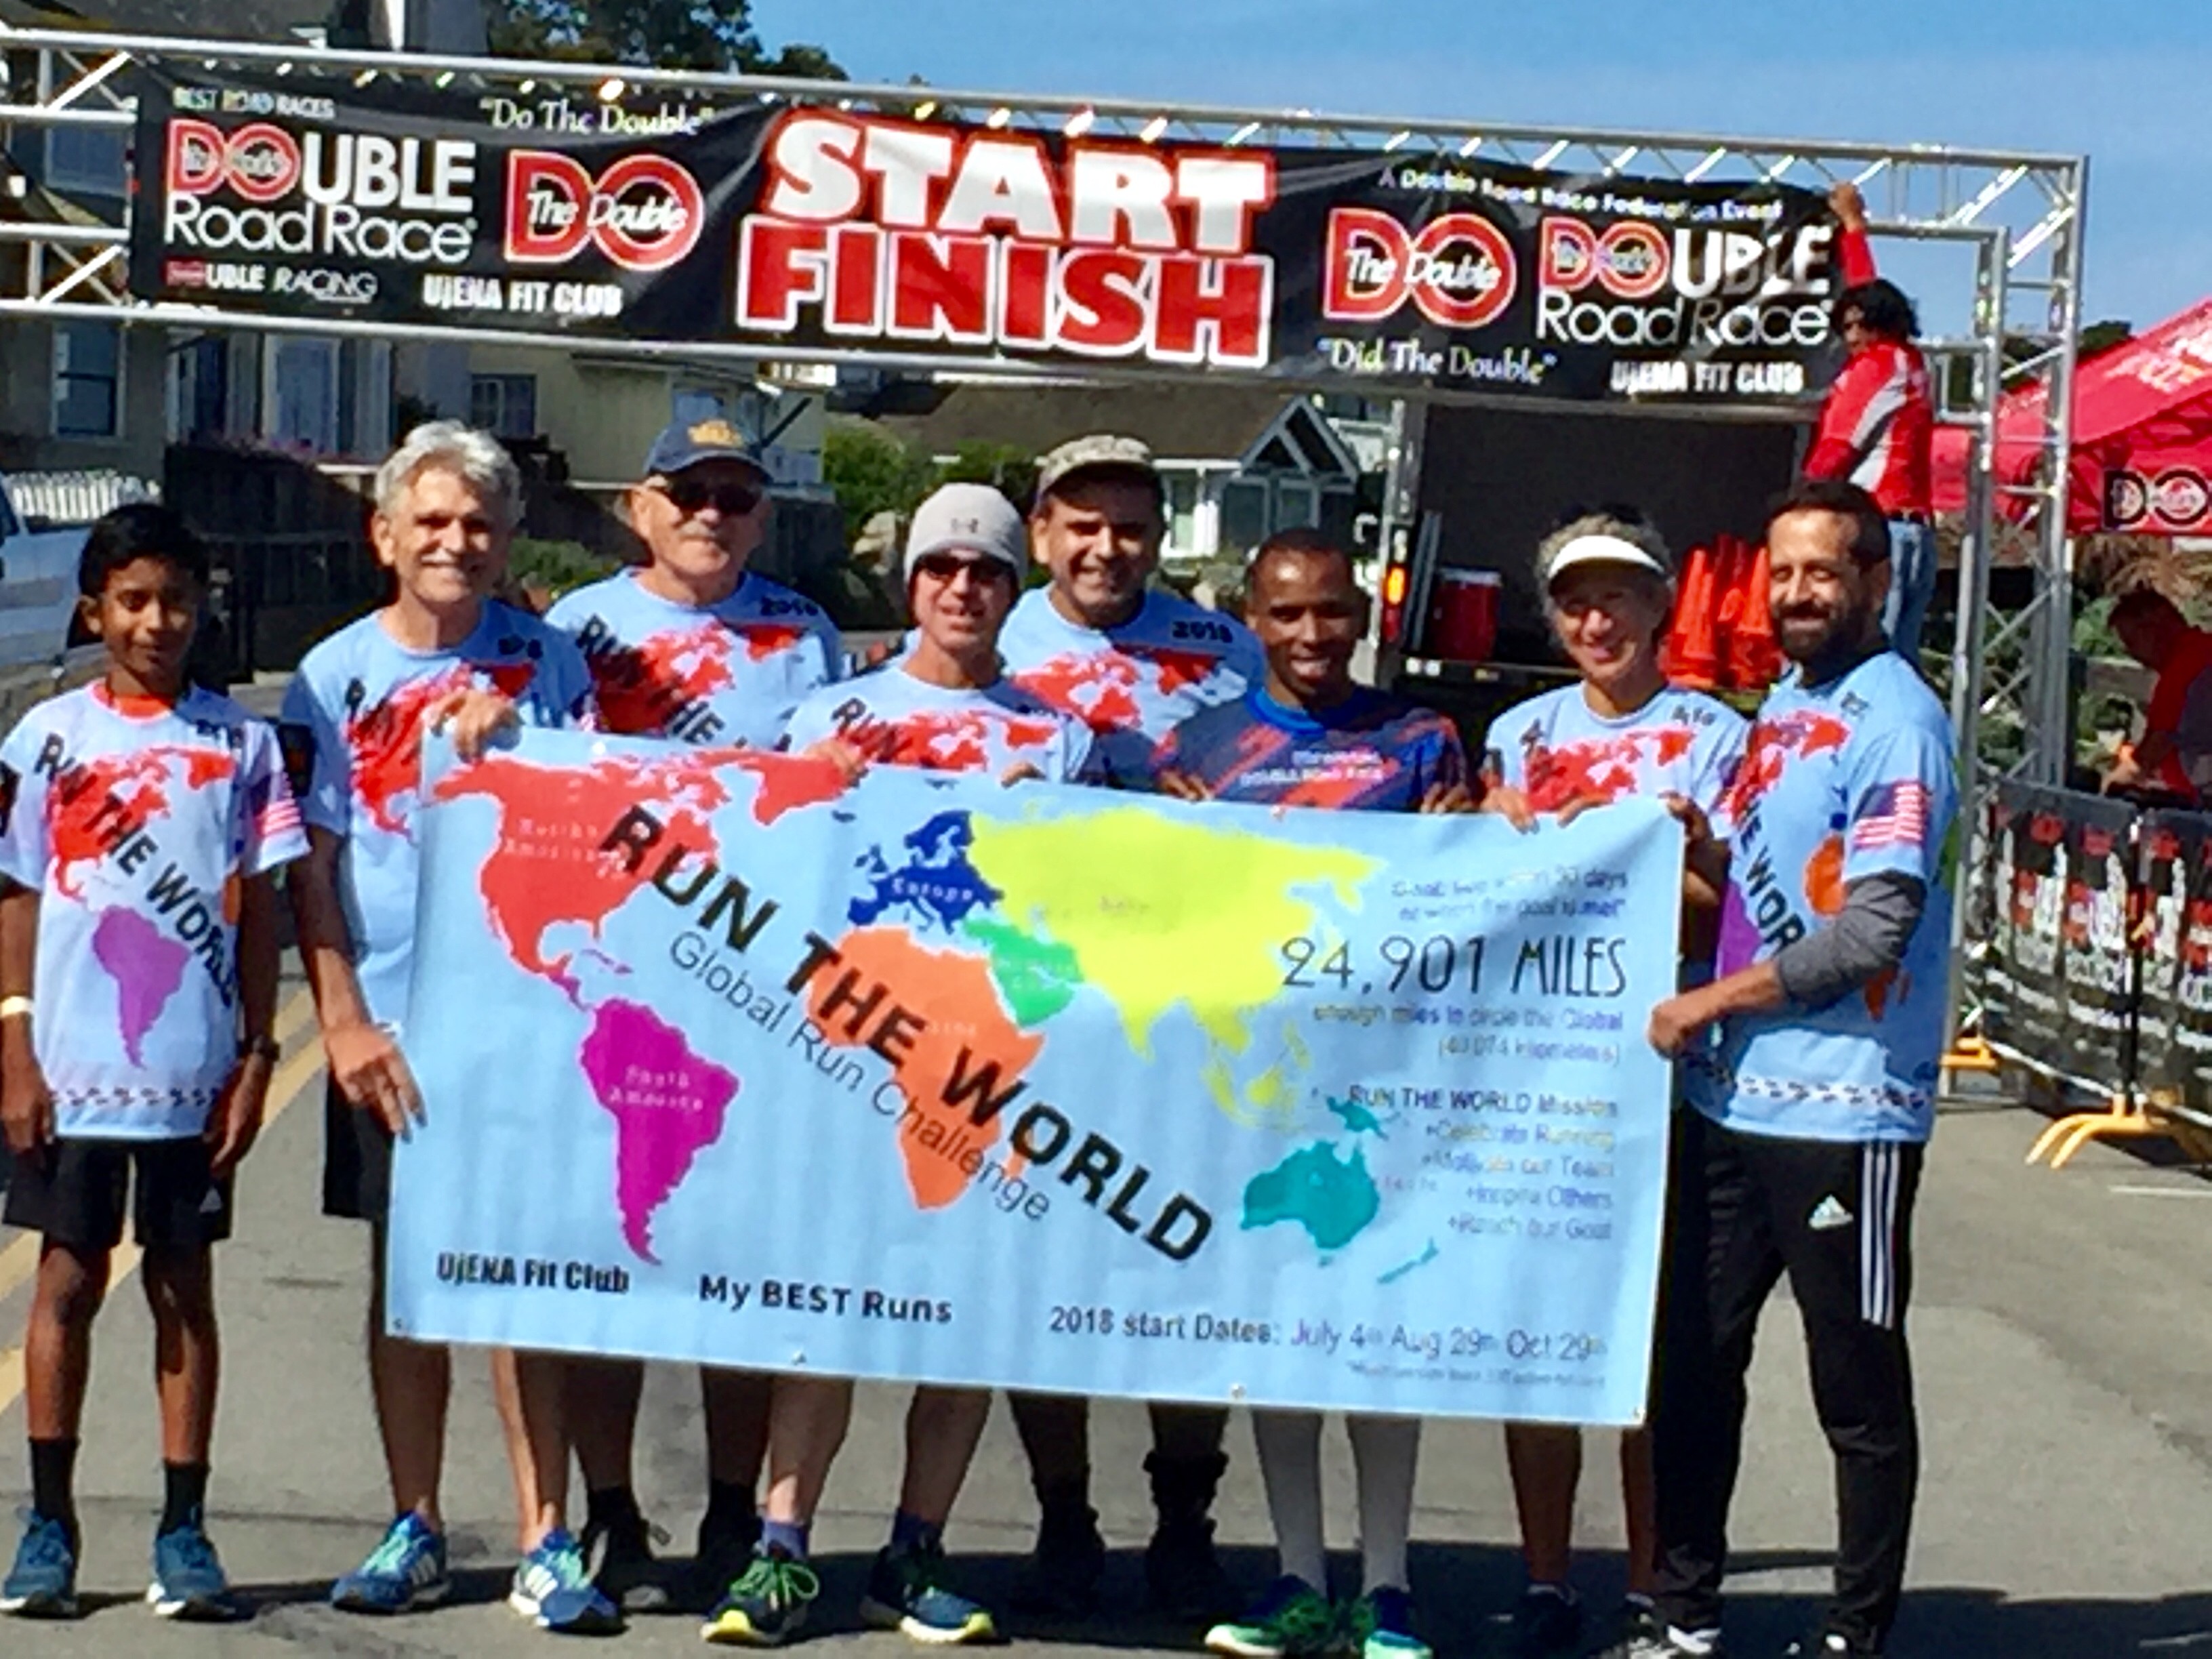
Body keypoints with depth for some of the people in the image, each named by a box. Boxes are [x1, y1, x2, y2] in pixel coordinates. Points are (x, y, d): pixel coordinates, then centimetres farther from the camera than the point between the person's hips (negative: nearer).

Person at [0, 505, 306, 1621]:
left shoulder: (240, 744, 4)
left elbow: (258, 911, 5)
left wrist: (256, 1058, 0)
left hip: (194, 1071, 1)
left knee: (185, 1288, 7)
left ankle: (183, 1530, 13)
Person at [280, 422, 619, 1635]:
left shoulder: (546, 661, 3)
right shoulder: (334, 676, 3)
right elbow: (311, 871, 2)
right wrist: (344, 1025, -7)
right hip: (391, 1023, 1)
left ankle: (546, 1544, 4)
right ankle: (416, 1532, 18)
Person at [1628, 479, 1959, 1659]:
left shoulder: (1895, 724, -11)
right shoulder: (1780, 709, 15)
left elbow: (1872, 933, -19)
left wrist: (1707, 1004, -13)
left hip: (1842, 1115, -8)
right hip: (1727, 1101, 8)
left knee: (1859, 1392, 3)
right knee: (1693, 1364, 12)